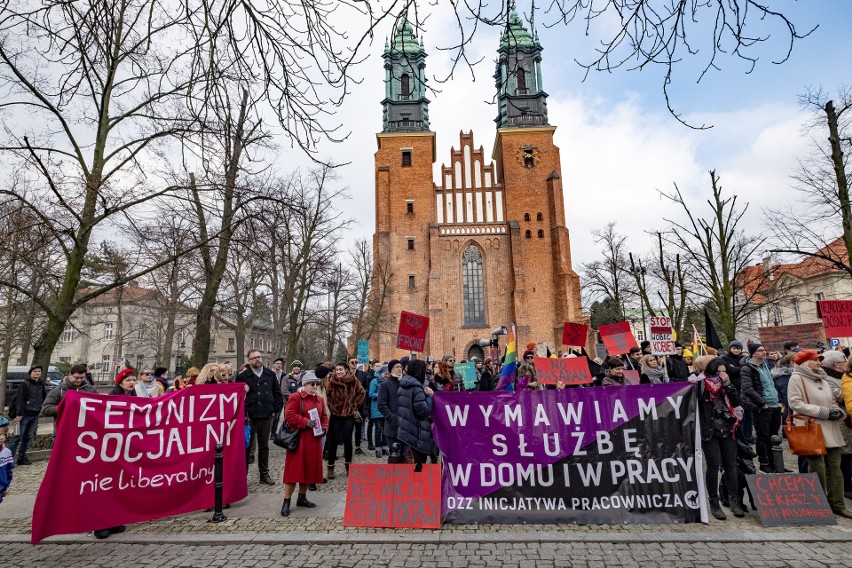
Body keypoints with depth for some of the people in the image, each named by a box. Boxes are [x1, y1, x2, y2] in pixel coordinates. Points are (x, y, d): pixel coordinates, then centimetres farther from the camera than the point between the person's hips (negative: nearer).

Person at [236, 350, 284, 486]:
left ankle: (264, 474, 23)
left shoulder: (270, 374, 8)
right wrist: (242, 413, -8)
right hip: (249, 417, -3)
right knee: (247, 447, 5)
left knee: (264, 447, 13)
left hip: (267, 417, 3)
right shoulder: (242, 376, -3)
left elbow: (277, 393, 11)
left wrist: (276, 408, 3)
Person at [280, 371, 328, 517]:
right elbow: (289, 415, -15)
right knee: (294, 469, -4)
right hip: (299, 440, -6)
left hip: (314, 441, 6)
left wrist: (324, 428, -2)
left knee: (309, 469, 12)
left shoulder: (319, 400, 12)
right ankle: (286, 501, 6)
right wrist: (306, 422, -22)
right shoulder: (295, 397, -8)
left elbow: (324, 417, 16)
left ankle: (302, 497, 27)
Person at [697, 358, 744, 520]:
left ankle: (735, 502, 16)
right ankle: (714, 503, 7)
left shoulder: (725, 385, 11)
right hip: (709, 432, -5)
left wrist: (727, 384, -8)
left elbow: (736, 402, -3)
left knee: (730, 465, 7)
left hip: (727, 431, 5)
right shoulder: (702, 385, -5)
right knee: (714, 466, -3)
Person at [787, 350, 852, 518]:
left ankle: (837, 504, 18)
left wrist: (838, 411, 2)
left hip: (831, 430, 7)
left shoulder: (822, 379, 18)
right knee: (818, 468, -2)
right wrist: (825, 412, -15)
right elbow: (795, 403, -15)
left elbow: (832, 401, 25)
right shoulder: (796, 378, -7)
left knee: (834, 466, 9)